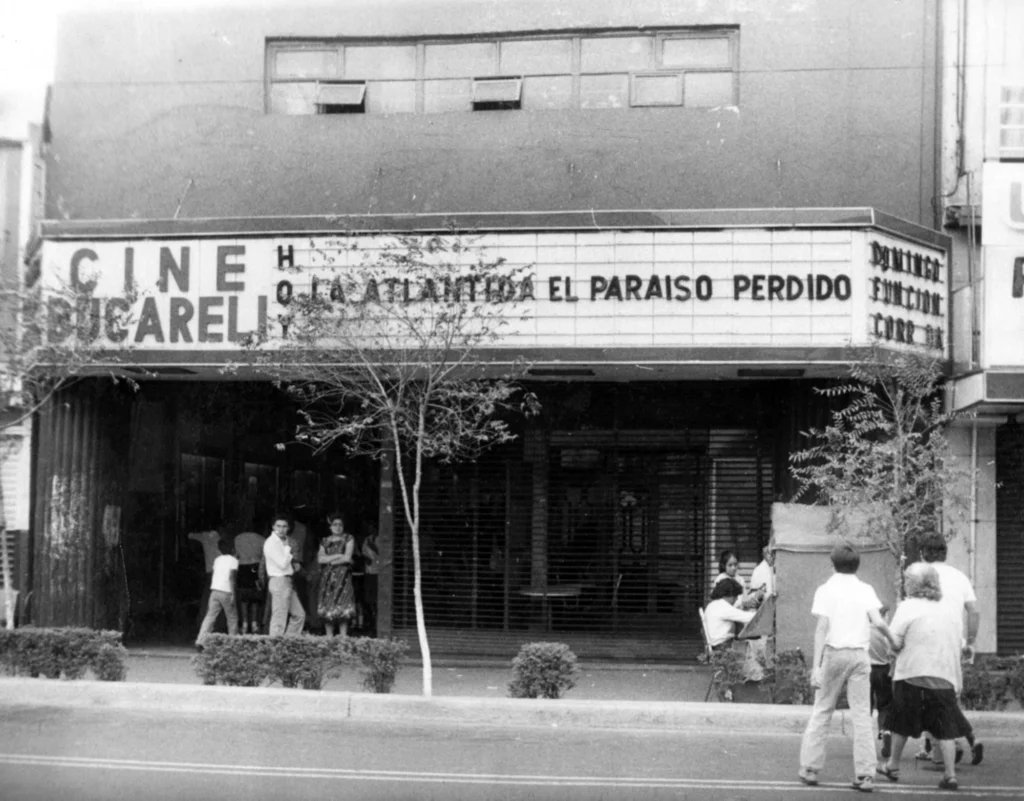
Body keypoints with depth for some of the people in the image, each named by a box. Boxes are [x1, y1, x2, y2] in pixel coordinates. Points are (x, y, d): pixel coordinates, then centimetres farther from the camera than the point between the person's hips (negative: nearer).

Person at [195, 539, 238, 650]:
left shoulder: (217, 560, 16)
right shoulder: (233, 560, -1)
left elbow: (212, 575, 18)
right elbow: (232, 577, -12)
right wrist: (233, 594, -14)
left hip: (215, 590, 5)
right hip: (226, 592, -4)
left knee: (210, 617, 0)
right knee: (232, 618, 9)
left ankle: (200, 641, -14)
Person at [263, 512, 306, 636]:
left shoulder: (287, 541, 14)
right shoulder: (271, 543, -13)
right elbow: (282, 564, -20)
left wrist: (295, 563, 3)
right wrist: (289, 549, -7)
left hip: (287, 582, 10)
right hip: (279, 581, -10)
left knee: (299, 615, 12)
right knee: (279, 618, -8)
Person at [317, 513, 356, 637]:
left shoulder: (348, 539, 6)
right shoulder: (325, 542, 15)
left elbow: (347, 558, -4)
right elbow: (320, 559, 2)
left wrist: (330, 560, 1)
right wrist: (338, 556, -7)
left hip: (342, 576, -3)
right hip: (327, 578, 3)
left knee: (343, 609, -11)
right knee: (327, 610, -2)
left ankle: (343, 637, -10)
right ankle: (329, 638, 1)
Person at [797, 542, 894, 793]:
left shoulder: (826, 590, 0)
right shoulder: (866, 590, 5)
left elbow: (822, 627, -7)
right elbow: (878, 622, -7)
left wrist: (816, 665, -9)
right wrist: (893, 640, 11)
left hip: (833, 653, -1)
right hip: (859, 655, 1)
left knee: (821, 712, 9)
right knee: (861, 716, 4)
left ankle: (810, 769, 10)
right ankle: (865, 775, 1)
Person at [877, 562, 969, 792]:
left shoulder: (908, 607, -5)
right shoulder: (946, 612, 12)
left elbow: (895, 643, -11)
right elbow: (958, 646, 14)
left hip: (912, 676, -3)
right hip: (944, 678, 3)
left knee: (902, 726, 12)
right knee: (945, 730, 3)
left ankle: (893, 766, 25)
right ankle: (950, 774, -4)